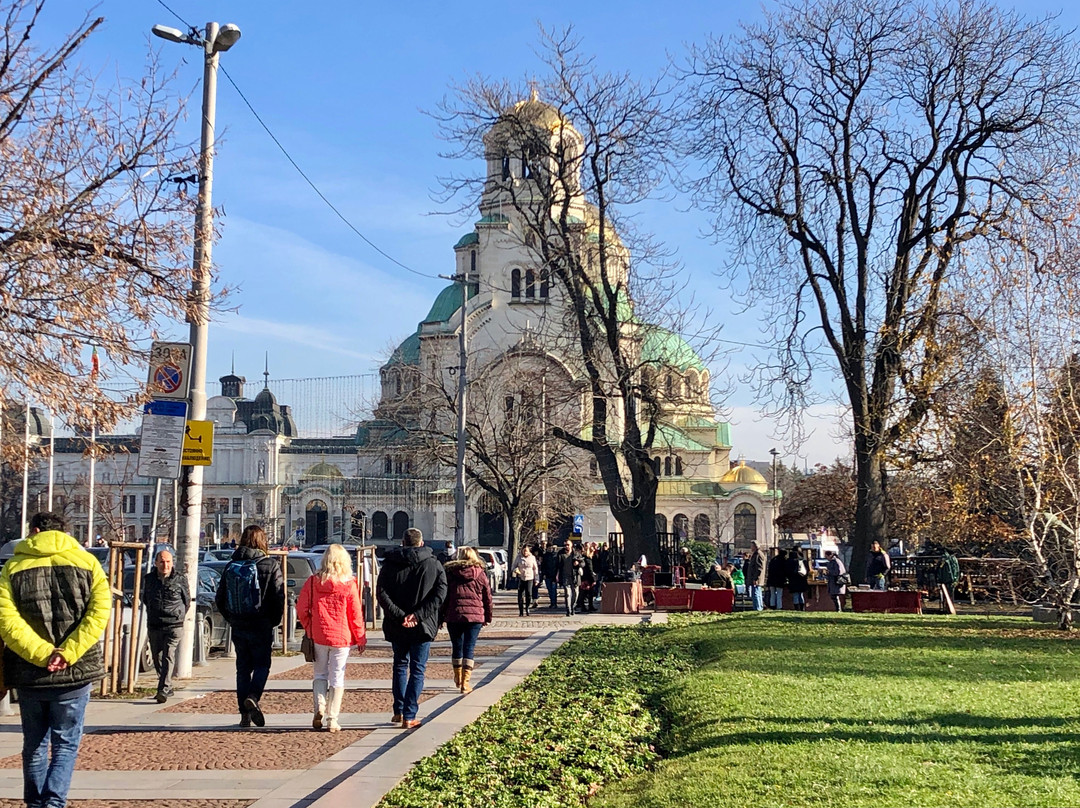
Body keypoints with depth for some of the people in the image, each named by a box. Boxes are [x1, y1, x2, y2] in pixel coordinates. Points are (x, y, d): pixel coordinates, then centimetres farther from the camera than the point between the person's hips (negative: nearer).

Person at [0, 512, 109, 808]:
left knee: (34, 746, 16)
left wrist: (42, 653, -14)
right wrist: (67, 653, -14)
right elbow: (99, 612, -11)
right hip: (76, 672, -1)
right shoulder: (86, 562, 2)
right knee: (66, 744, 7)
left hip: (28, 674, 1)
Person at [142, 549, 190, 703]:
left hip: (174, 626, -4)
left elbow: (187, 600, 9)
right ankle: (168, 688, 24)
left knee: (168, 657, -14)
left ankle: (164, 690, -20)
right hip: (154, 626, 4)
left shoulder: (180, 579, -2)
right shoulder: (149, 579, 6)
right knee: (157, 657, 10)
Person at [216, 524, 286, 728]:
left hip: (238, 627, 4)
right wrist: (274, 620, 3)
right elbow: (279, 597, -11)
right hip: (261, 627, -3)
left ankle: (245, 714, 11)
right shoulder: (270, 565, -7)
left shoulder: (231, 566, 5)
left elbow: (220, 598, 9)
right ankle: (253, 697, -17)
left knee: (243, 668, 11)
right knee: (262, 665, 8)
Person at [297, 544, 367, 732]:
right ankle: (332, 720, 6)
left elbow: (301, 610, 1)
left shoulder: (312, 582, -2)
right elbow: (356, 615, -4)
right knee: (337, 678, 6)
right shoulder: (349, 585, -8)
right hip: (342, 638, -1)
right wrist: (361, 639, 6)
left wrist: (309, 628, 16)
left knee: (319, 674, 17)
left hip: (318, 637, 2)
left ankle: (318, 707, -1)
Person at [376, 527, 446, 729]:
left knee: (400, 665, 19)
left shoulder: (390, 563, 1)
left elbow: (381, 594, -9)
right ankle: (409, 717, 0)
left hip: (396, 627, 2)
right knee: (417, 669, 5)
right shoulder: (434, 565, 0)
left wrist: (400, 616, -14)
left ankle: (398, 712, 20)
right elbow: (440, 594, -10)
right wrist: (418, 615, -15)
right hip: (422, 626, -2)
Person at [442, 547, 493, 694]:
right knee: (469, 647, 1)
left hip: (453, 615, 1)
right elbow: (487, 597, 8)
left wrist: (441, 617, 10)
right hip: (475, 616, -1)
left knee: (456, 646, 15)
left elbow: (443, 596, 4)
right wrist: (487, 617, 18)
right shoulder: (480, 574, 4)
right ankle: (465, 682, -4)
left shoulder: (450, 573, 4)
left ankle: (458, 677, 30)